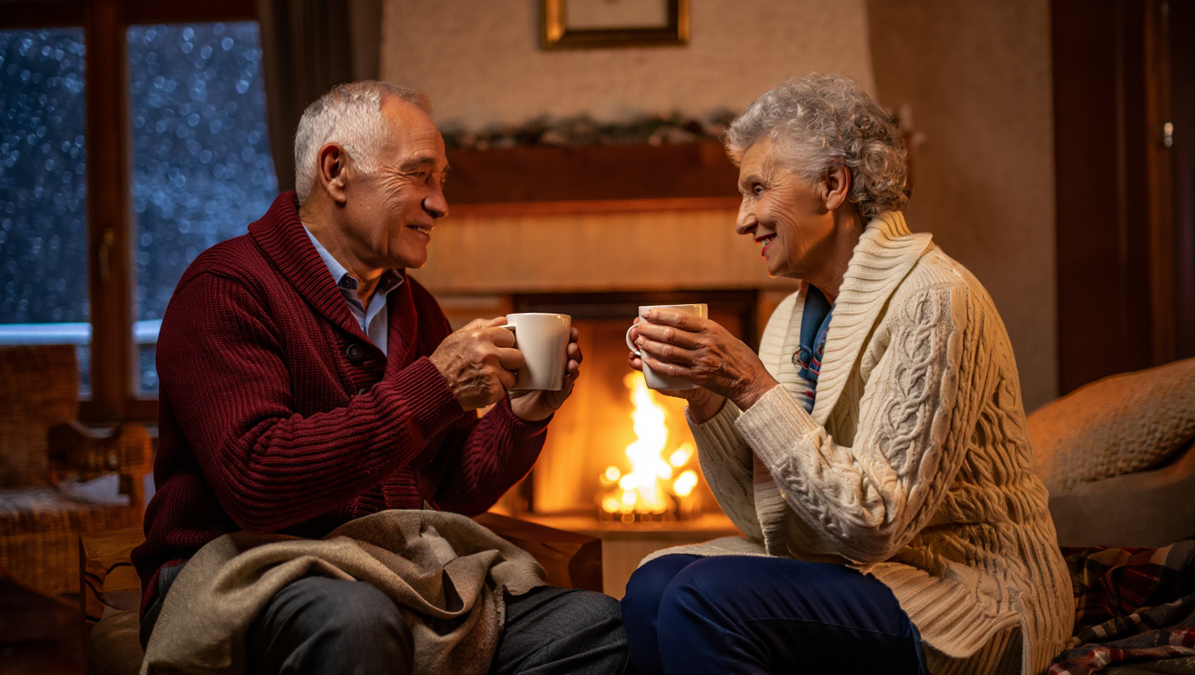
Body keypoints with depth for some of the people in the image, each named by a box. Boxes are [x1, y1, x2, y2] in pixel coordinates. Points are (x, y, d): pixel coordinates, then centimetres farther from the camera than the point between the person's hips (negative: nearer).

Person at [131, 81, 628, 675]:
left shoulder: (415, 309, 18)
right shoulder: (226, 288, -7)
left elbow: (457, 492, 21)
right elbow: (254, 481, -23)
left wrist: (520, 418, 0)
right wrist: (432, 388, -23)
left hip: (392, 588, 7)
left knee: (598, 624, -12)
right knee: (353, 619, -41)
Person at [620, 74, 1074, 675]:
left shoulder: (936, 300, -16)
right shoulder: (794, 318, 9)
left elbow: (877, 522, -22)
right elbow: (763, 517, 10)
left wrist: (751, 386, -22)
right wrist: (705, 395, -4)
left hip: (963, 597, -7)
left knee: (707, 598, -24)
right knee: (653, 585, -13)